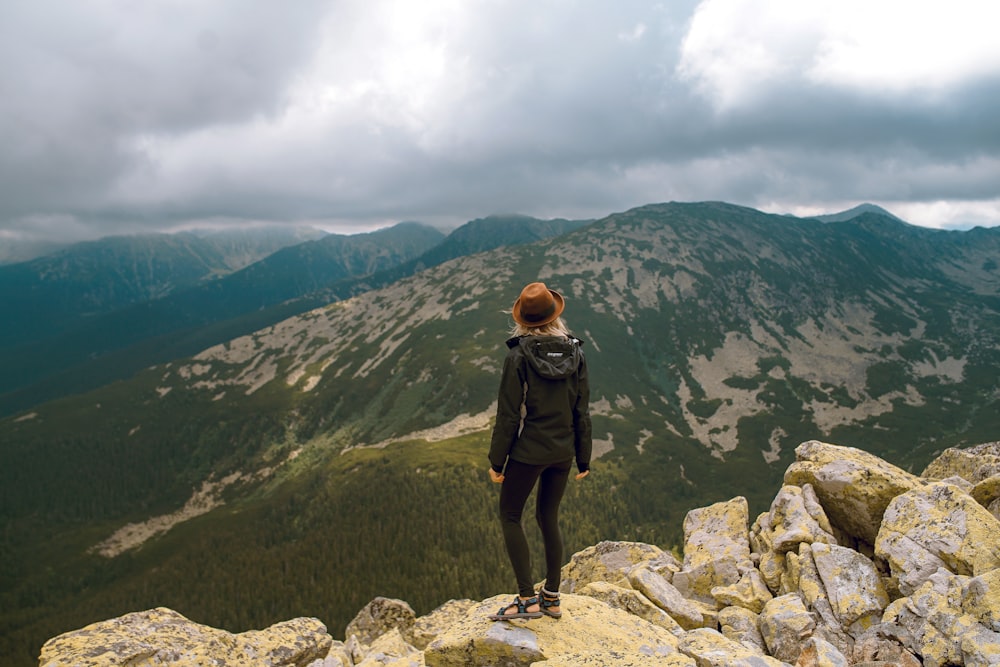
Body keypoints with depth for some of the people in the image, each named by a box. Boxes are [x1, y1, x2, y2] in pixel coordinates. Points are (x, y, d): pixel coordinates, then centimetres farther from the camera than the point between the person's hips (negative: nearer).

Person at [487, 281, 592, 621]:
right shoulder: (575, 352, -1)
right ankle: (552, 598, 25)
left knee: (510, 517, 10)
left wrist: (497, 460, -4)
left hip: (528, 452, -5)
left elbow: (509, 413, -13)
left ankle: (527, 599, 7)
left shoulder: (519, 354, -15)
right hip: (563, 452, 5)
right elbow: (582, 410, 3)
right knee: (549, 517, 18)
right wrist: (583, 458, 12)